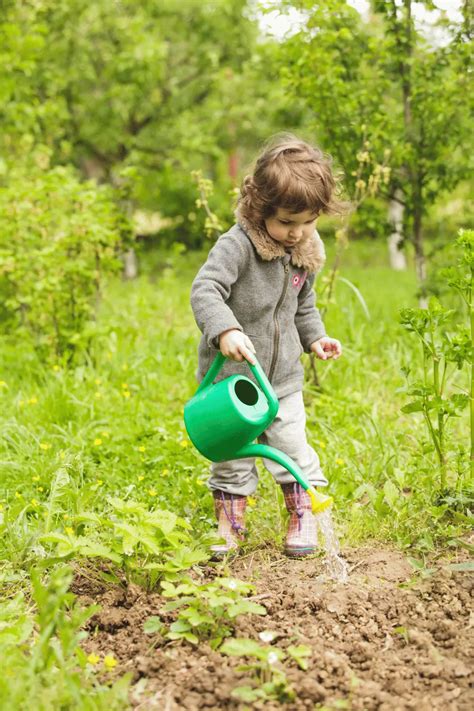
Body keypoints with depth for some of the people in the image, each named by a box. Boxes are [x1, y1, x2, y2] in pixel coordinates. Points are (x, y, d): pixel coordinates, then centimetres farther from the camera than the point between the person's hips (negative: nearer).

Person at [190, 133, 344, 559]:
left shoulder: (306, 253, 2)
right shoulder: (237, 245, -22)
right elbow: (205, 290, -33)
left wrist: (314, 336, 6)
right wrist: (225, 330, -47)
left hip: (284, 376, 4)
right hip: (232, 375, -4)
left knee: (293, 448, 6)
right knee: (231, 453, 8)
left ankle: (303, 519, 23)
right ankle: (230, 525, 24)